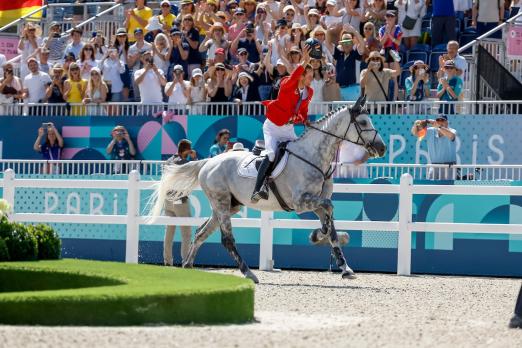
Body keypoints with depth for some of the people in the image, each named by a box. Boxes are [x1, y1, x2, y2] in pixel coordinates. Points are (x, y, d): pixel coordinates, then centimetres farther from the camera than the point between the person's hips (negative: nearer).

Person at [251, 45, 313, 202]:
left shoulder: (309, 92, 3)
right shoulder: (287, 85, -17)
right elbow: (293, 77, -42)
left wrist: (305, 120, -4)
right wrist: (304, 62, -52)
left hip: (289, 128, 8)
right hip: (273, 125, -7)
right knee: (272, 154, -24)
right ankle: (258, 189, -28)